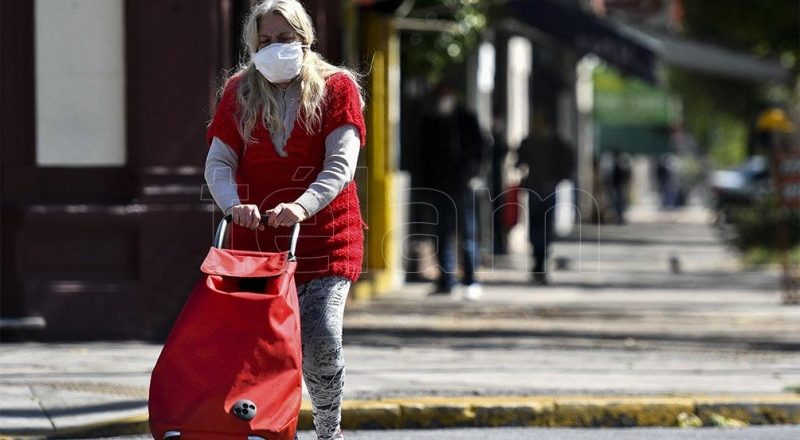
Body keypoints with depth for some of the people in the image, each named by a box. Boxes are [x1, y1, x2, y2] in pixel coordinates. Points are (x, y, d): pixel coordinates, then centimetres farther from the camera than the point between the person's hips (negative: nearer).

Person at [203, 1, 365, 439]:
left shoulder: (336, 88, 0)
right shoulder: (238, 92, 9)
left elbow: (340, 166, -10)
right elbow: (218, 162, 2)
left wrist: (302, 206, -28)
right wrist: (235, 205, -20)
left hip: (325, 237, -3)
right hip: (257, 238, 3)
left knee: (320, 338, -14)